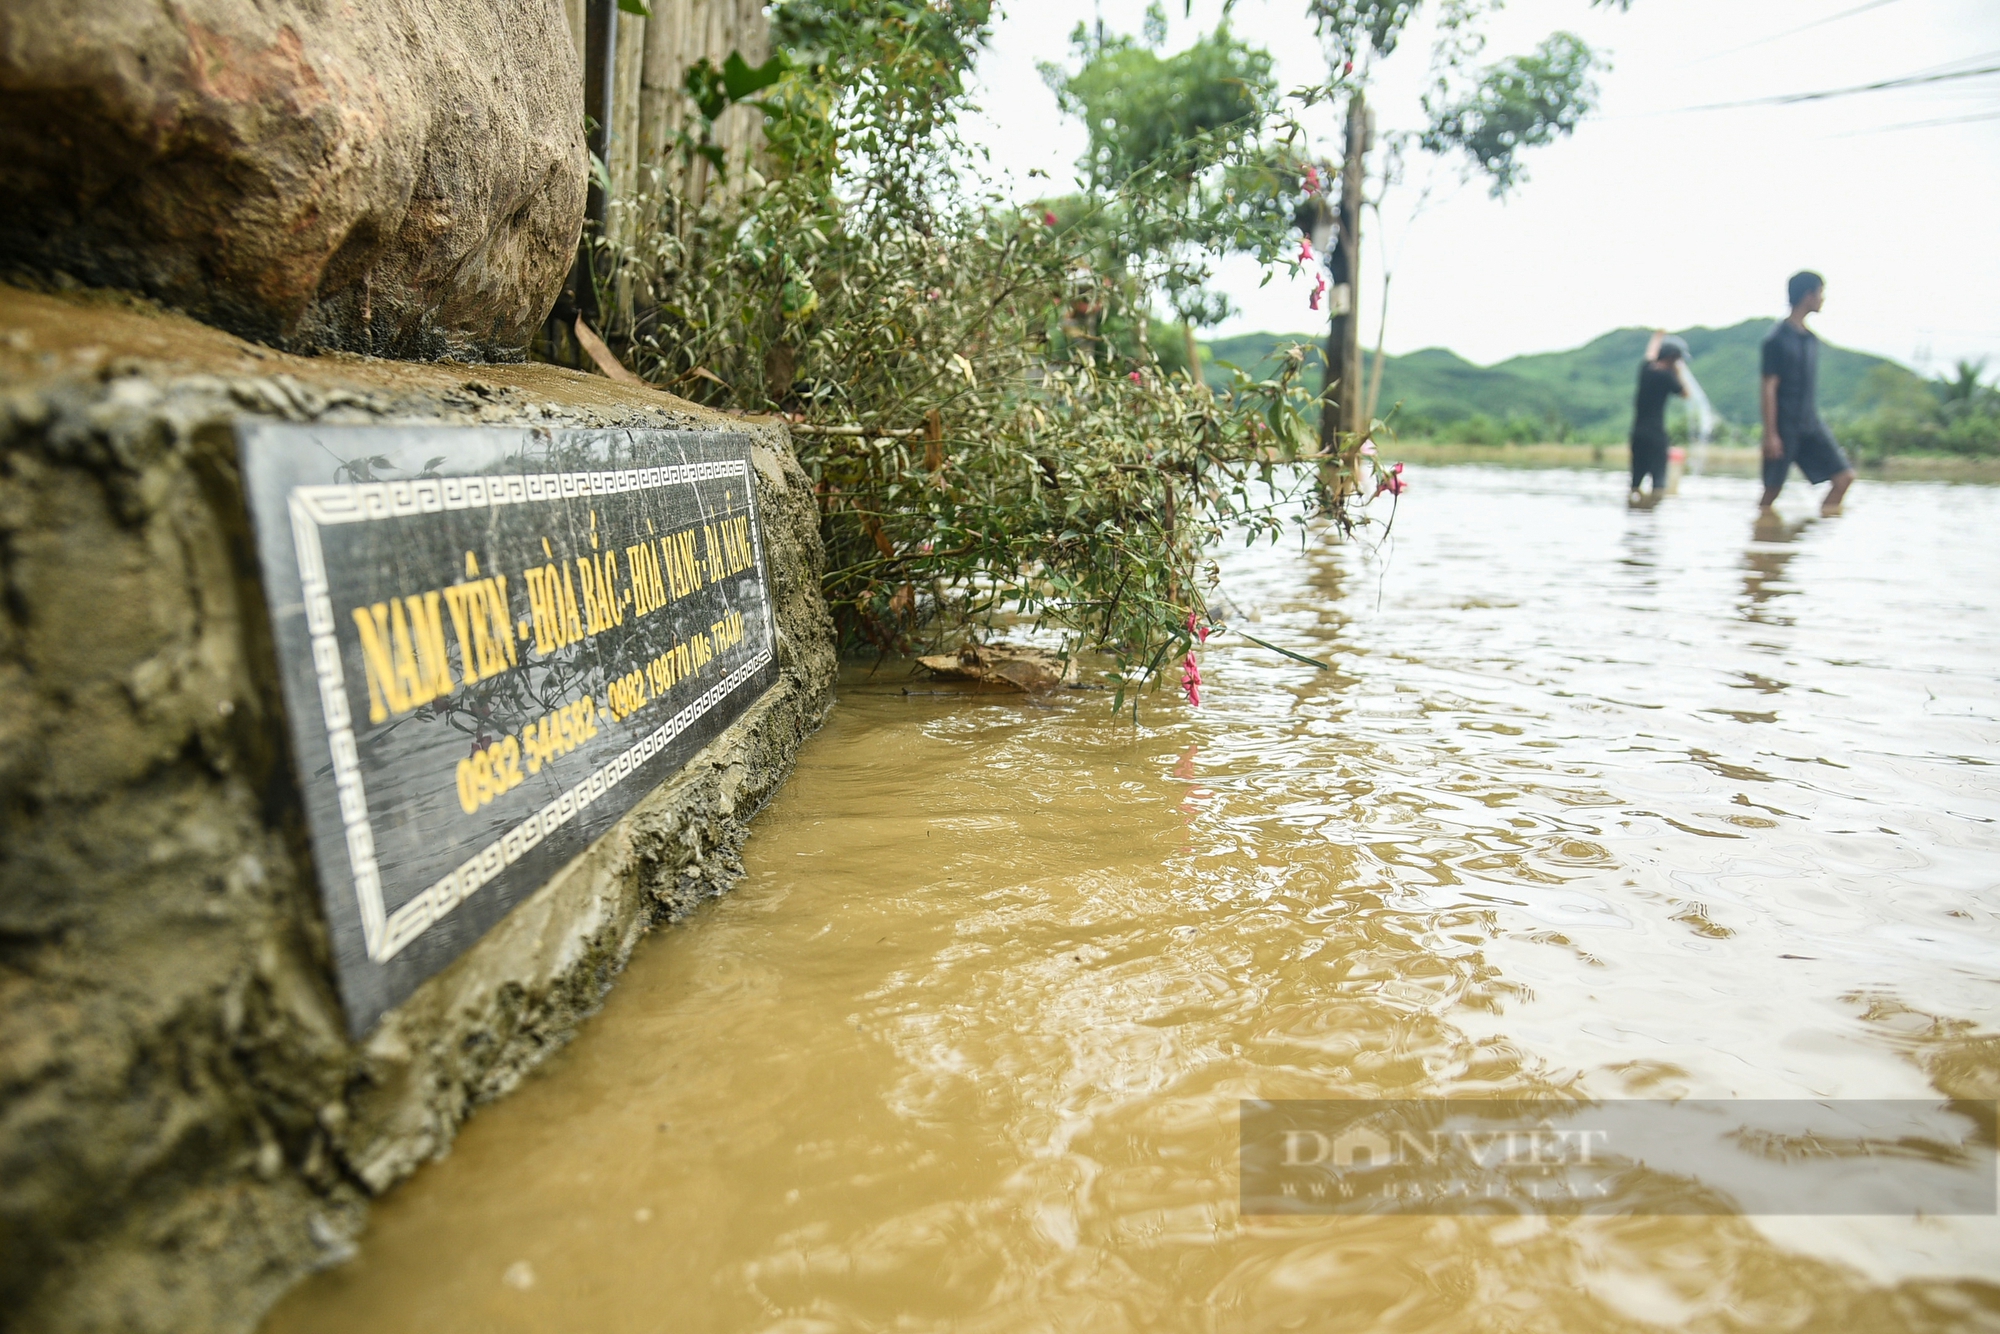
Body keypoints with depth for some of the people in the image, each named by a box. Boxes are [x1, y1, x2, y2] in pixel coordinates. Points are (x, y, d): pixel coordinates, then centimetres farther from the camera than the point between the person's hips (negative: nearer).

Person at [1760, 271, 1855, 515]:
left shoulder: (1811, 338, 13)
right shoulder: (1777, 339, -9)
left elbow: (1809, 383, 19)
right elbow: (1769, 388, -12)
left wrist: (1812, 419, 18)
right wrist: (1770, 434, -16)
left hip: (1811, 423, 7)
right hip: (1784, 427, -7)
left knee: (1844, 475, -2)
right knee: (1773, 488, -1)